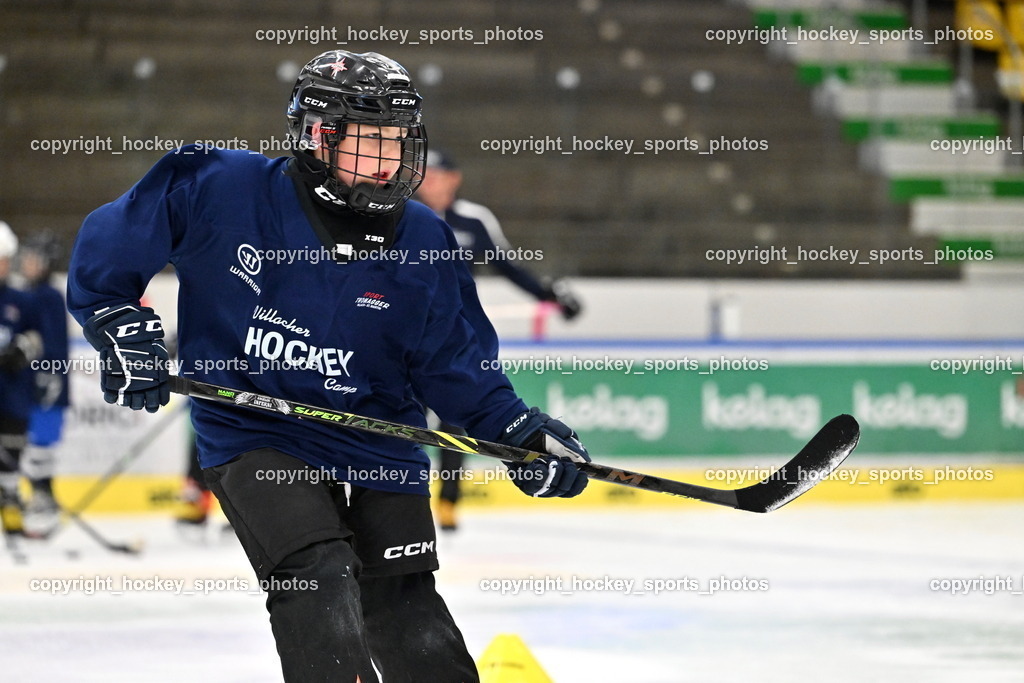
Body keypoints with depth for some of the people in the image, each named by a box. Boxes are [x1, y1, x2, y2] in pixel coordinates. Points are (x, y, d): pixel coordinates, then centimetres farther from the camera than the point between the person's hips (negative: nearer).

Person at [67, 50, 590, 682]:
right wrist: (121, 327, -9)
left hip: (377, 445, 3)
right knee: (319, 582, -24)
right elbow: (105, 247, 1)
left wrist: (523, 431, -8)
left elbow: (456, 364, 4)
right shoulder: (219, 188, -11)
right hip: (255, 437, -3)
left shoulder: (422, 241, -3)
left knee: (411, 622, 5)